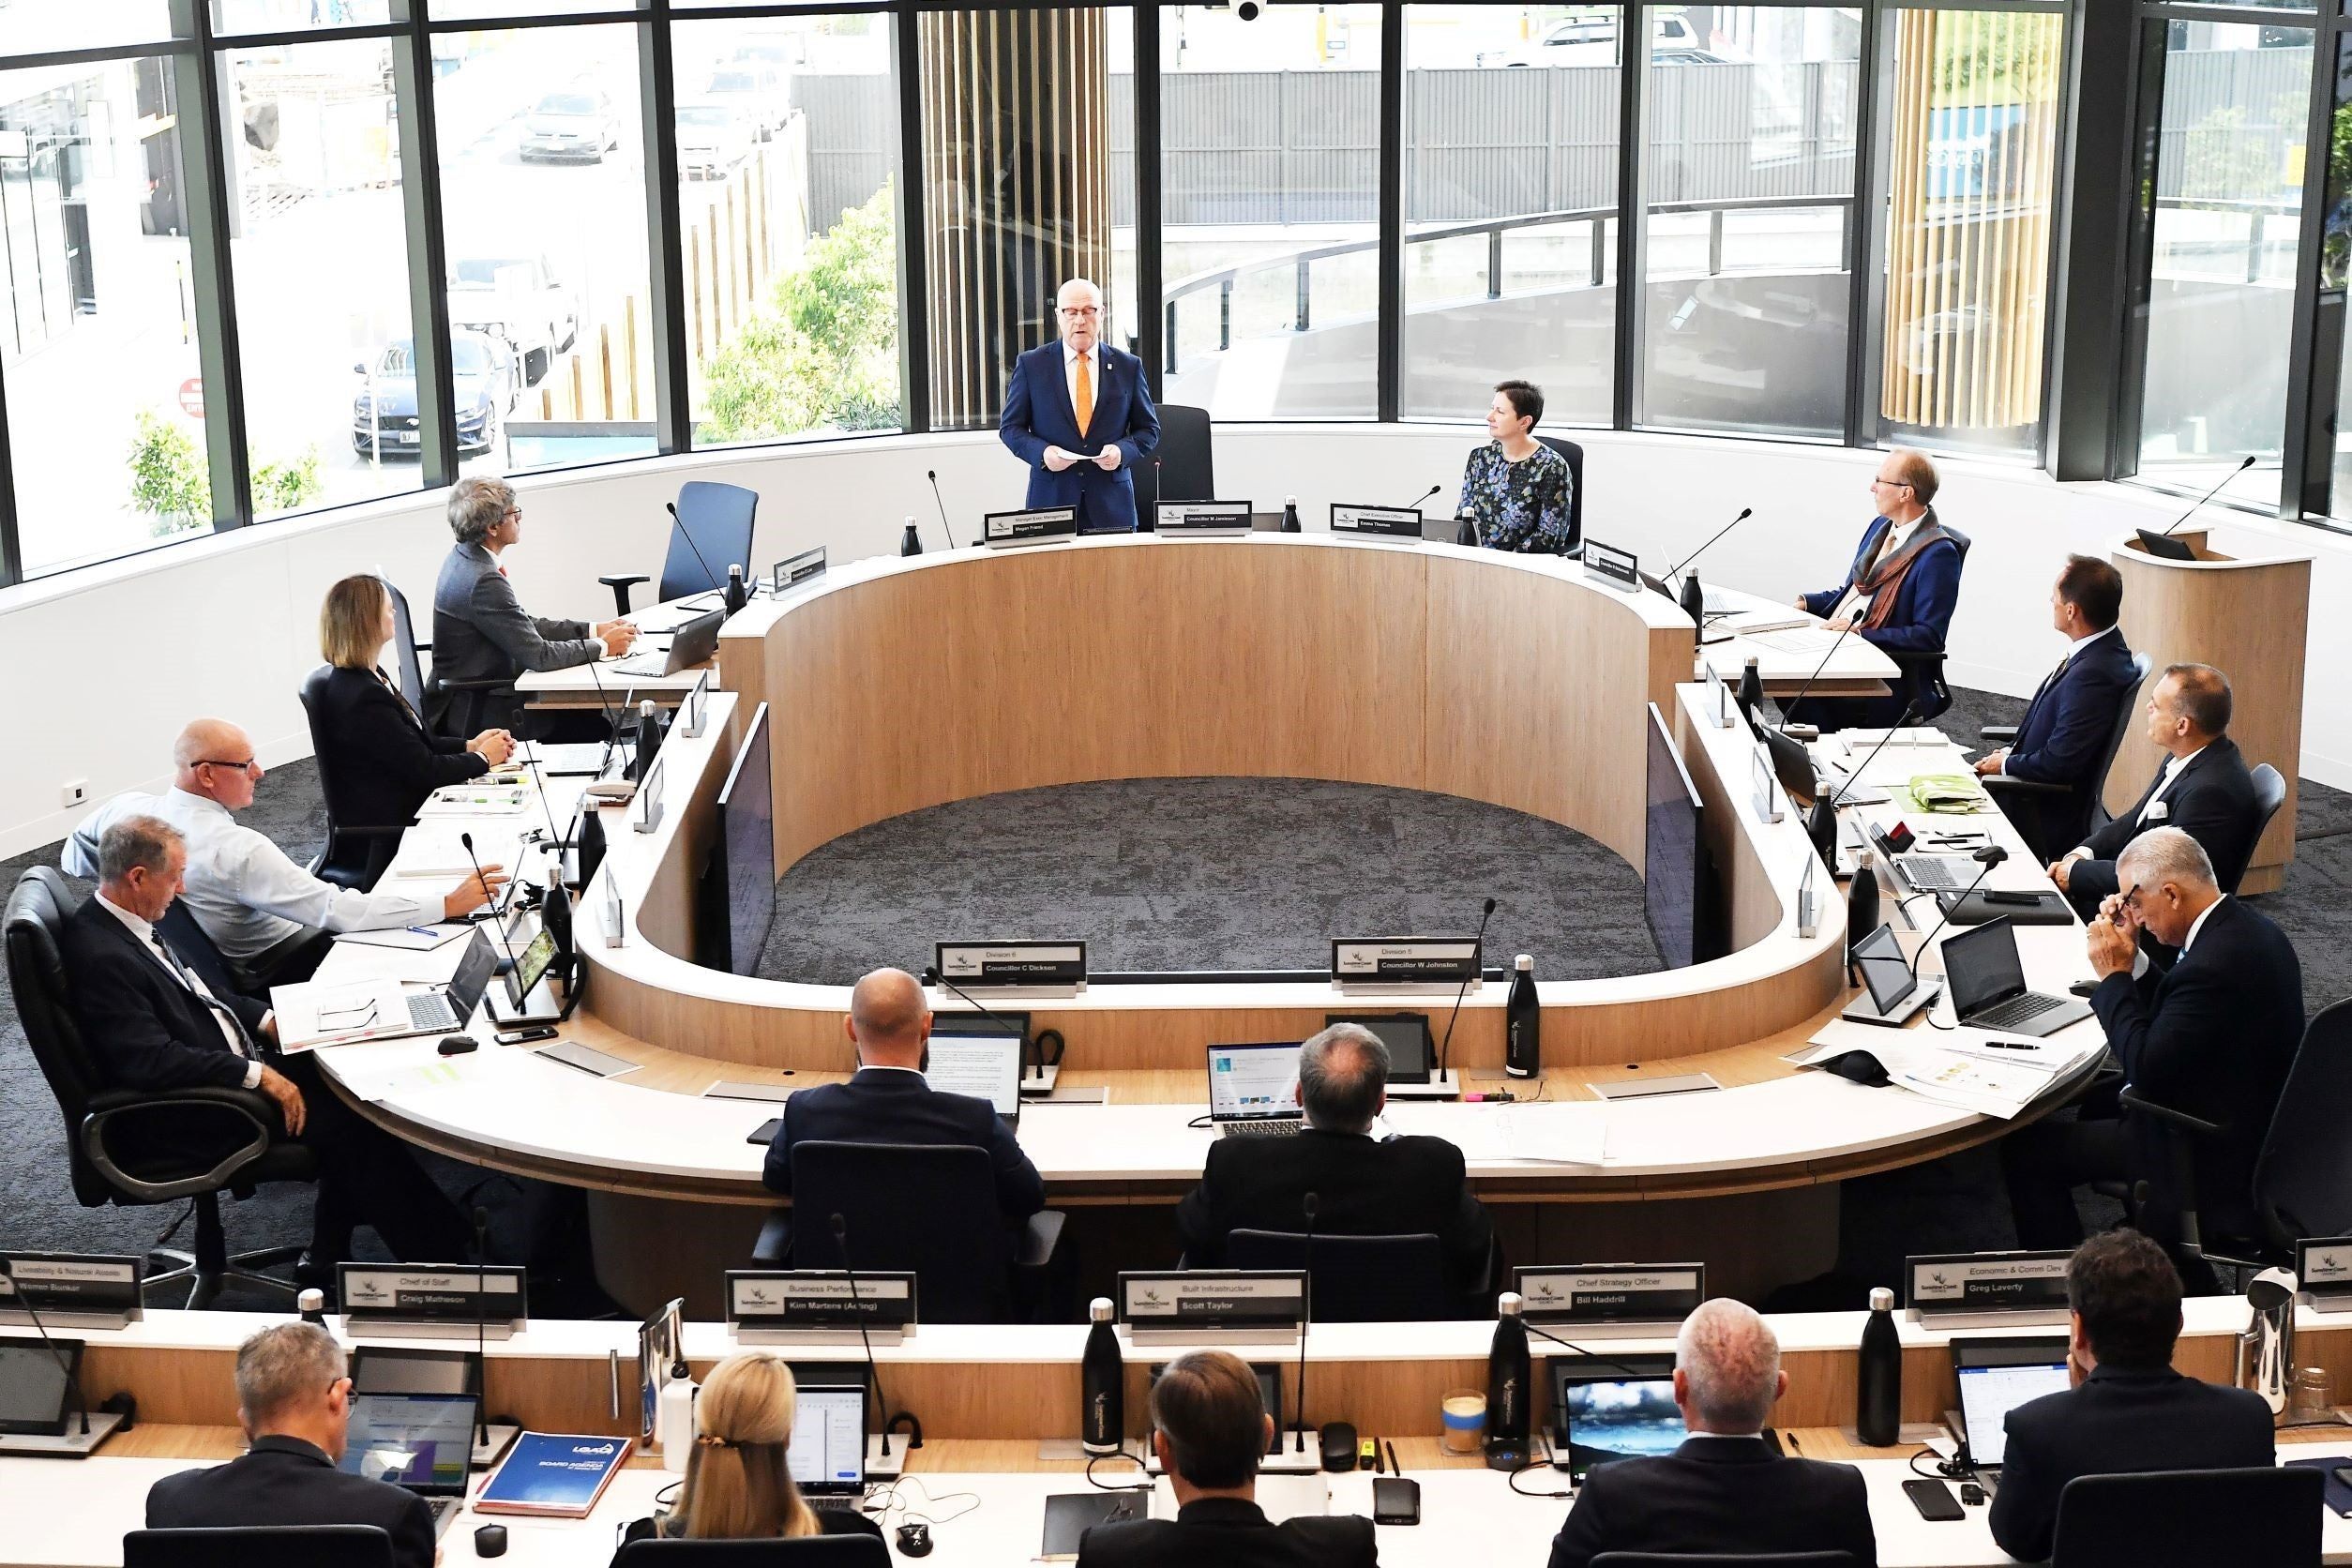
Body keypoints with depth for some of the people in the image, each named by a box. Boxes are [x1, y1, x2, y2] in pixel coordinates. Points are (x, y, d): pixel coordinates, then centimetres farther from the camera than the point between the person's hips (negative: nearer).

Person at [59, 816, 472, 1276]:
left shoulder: (128, 925, 6)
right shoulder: (100, 956, -25)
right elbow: (153, 1061, -29)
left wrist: (266, 1020, 8)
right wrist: (257, 1074, -25)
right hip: (176, 1121, -10)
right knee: (346, 1121, -13)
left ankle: (328, 1256, 6)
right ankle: (435, 1254, -1)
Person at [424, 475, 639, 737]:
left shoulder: (464, 558, 6)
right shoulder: (483, 581, -24)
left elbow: (523, 626, 14)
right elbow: (537, 654, -20)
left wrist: (593, 630, 9)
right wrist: (602, 646, -6)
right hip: (476, 714, -9)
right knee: (594, 728, -10)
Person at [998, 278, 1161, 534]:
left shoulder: (1128, 367, 8)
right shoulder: (1031, 365, 6)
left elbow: (1148, 429, 12)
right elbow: (1010, 427, 8)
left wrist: (1123, 450, -9)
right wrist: (1041, 452, -12)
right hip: (1051, 500, -1)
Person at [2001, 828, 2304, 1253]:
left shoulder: (2213, 964, -30)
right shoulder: (2250, 928, 3)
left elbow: (2146, 1070, -25)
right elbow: (2171, 1015, 14)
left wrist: (2114, 975, -17)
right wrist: (2133, 960, 2)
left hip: (2213, 1161, -11)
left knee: (2025, 1149, -9)